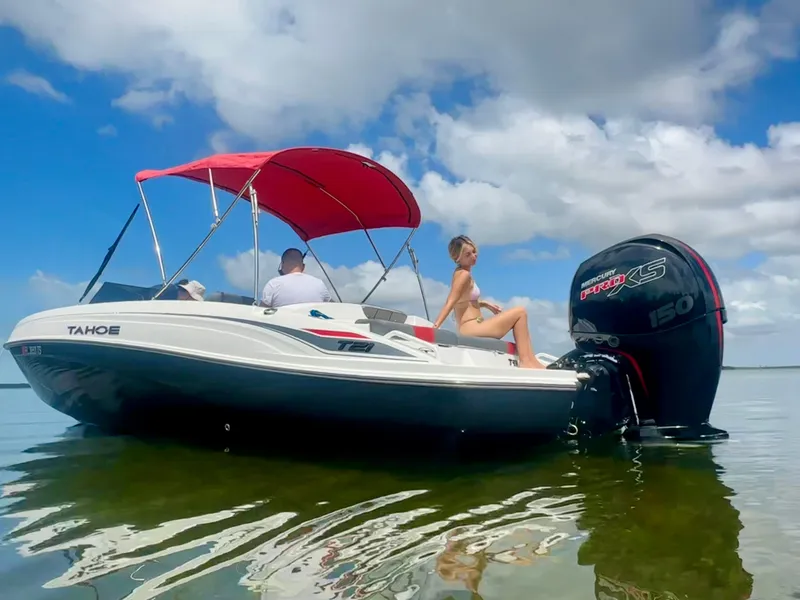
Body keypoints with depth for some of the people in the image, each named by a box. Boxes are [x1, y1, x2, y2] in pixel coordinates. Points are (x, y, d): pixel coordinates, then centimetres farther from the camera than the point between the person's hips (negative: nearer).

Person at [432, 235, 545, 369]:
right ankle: (525, 361, -5)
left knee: (517, 318, 22)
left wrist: (485, 304, 15)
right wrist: (435, 327, -28)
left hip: (472, 328, 10)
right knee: (520, 312, -5)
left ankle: (530, 360, 15)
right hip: (472, 329, -10)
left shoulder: (460, 273, 13)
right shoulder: (464, 274, -14)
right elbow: (450, 303, -22)